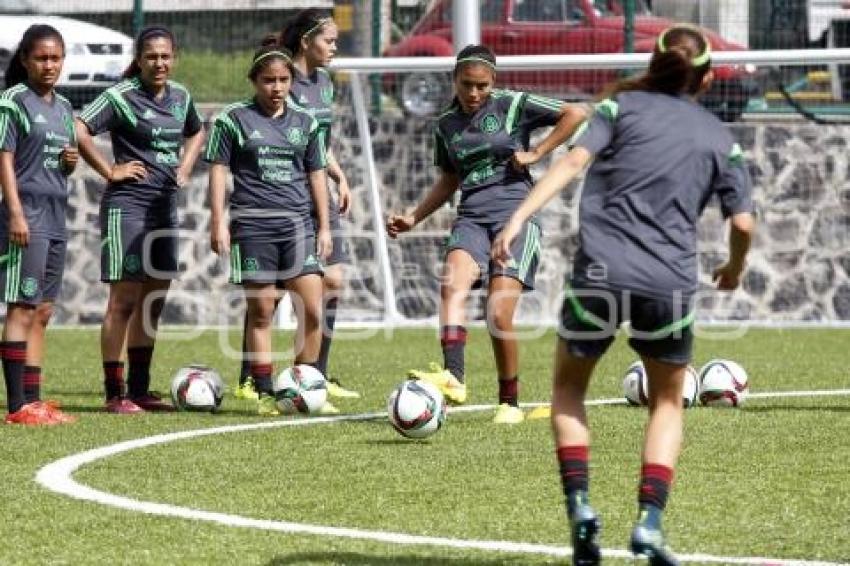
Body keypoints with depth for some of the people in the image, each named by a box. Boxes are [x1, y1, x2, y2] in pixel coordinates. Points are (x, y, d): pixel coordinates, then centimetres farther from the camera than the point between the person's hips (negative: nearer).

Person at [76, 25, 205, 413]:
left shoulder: (180, 97, 11)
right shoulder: (122, 96, -10)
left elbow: (196, 133, 30)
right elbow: (79, 131, -21)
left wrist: (185, 167, 14)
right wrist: (109, 171, -15)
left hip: (165, 207, 7)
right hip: (127, 205, -7)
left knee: (153, 302, 10)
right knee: (124, 300, -7)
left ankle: (139, 390, 17)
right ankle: (114, 394, -4)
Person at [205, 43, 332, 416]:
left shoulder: (305, 123, 13)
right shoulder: (234, 120, 3)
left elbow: (316, 175, 17)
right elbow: (218, 170, 2)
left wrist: (324, 227, 14)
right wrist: (218, 223, -4)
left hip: (298, 224, 3)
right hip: (253, 225, -3)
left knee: (312, 311, -7)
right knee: (261, 312, 0)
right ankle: (264, 393, 5)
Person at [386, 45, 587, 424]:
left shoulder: (513, 106, 3)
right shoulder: (446, 126, 17)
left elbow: (575, 114, 1)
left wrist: (536, 153, -3)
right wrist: (414, 218, 23)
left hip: (515, 213, -4)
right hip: (471, 218, 4)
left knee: (499, 314, -15)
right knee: (452, 283, -29)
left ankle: (510, 402, 3)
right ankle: (453, 376, -44)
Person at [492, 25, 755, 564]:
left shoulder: (623, 105, 8)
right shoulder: (721, 139, 12)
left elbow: (574, 160, -7)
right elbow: (743, 221, 8)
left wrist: (520, 216, -14)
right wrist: (734, 269, 29)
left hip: (600, 271, -1)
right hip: (670, 284, 1)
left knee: (569, 385, 20)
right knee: (667, 402, 20)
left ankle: (579, 504, 2)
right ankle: (650, 521, 2)